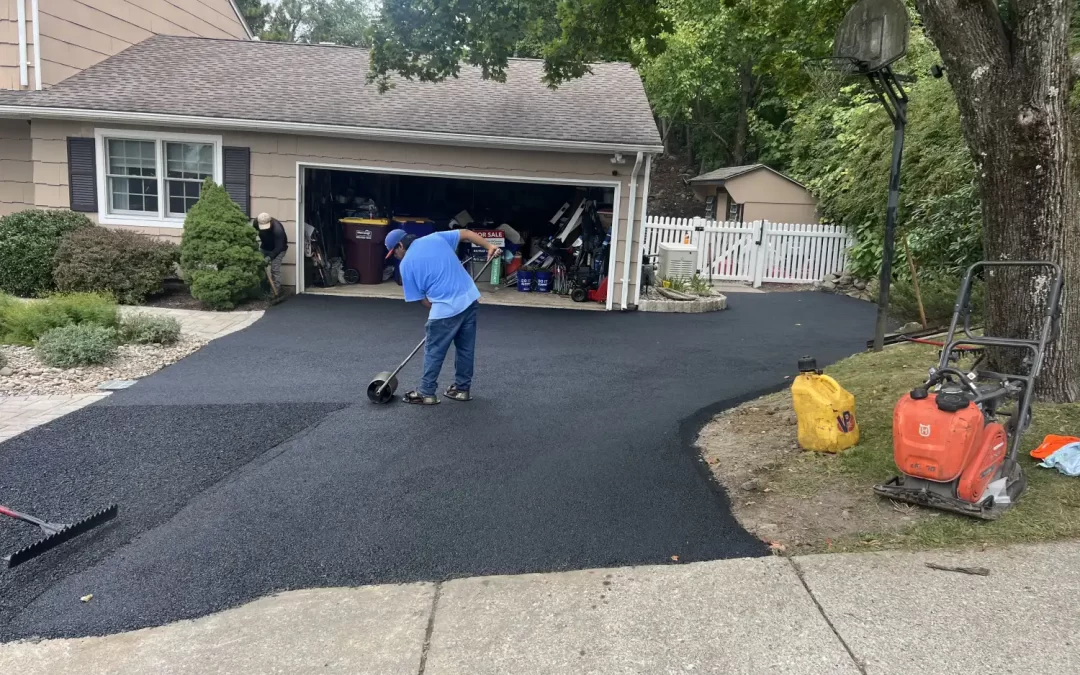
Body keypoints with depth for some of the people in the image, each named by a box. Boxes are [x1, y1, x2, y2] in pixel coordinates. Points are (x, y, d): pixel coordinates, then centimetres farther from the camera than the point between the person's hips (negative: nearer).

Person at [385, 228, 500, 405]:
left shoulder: (406, 264, 1)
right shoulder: (436, 237, 12)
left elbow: (422, 298, 5)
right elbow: (466, 234, 8)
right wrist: (490, 246, 4)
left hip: (445, 309, -6)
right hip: (470, 298, 6)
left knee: (434, 352, 10)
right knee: (466, 349, 17)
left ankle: (426, 393, 17)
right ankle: (462, 388, 27)